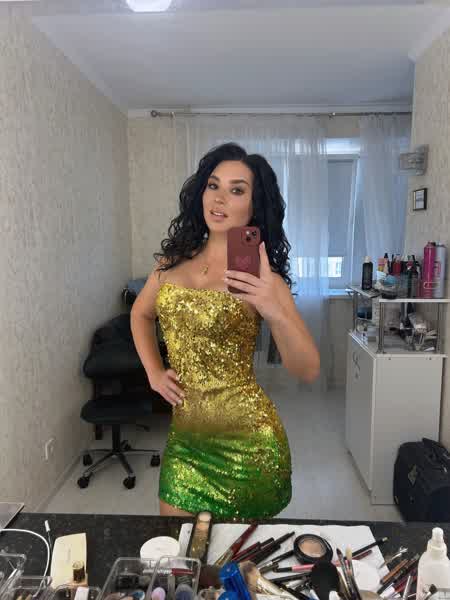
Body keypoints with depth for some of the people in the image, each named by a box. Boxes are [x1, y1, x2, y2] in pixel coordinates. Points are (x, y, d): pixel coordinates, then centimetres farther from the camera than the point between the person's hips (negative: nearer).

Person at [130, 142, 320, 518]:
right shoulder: (174, 260, 1)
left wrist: (275, 311, -35)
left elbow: (308, 371, -18)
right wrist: (154, 373, 7)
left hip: (245, 441, -4)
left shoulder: (260, 276, -13)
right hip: (184, 436, 4)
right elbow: (141, 315, 19)